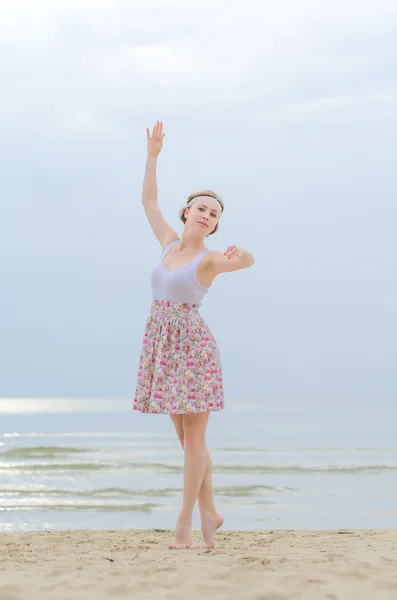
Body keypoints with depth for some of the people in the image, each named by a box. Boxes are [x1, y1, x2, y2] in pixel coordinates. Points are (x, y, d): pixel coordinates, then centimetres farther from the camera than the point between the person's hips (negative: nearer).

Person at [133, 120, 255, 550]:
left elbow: (249, 261, -29)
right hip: (162, 345, 6)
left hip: (192, 345, -6)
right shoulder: (170, 243, 10)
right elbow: (148, 200, 22)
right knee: (186, 438, 10)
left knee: (193, 438, -2)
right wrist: (152, 155, 20)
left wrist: (241, 255, -52)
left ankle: (185, 521, 2)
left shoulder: (210, 259, -7)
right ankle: (208, 513, 20)